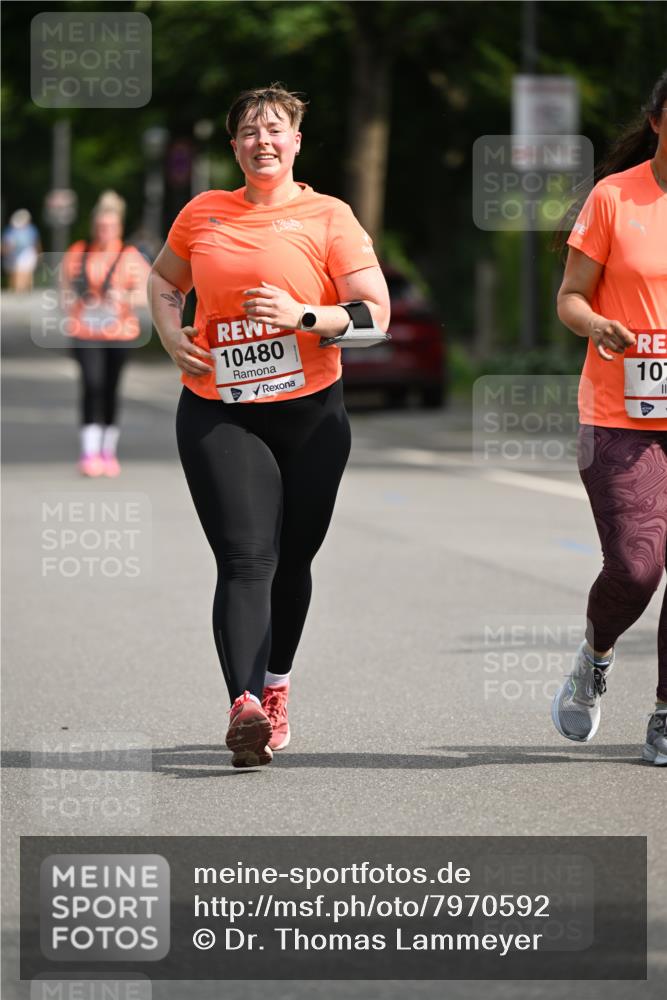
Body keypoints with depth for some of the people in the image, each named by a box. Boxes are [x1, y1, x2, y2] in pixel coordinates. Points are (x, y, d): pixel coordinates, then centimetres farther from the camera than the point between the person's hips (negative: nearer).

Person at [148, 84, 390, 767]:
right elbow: (164, 282, 25)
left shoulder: (328, 218, 0)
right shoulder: (203, 213, 8)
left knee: (291, 561, 10)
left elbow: (376, 311, -4)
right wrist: (173, 337, 6)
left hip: (309, 411, 0)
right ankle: (244, 706, -28)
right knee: (245, 559, -15)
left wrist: (304, 316, -19)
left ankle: (276, 687, 33)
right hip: (217, 412, 0)